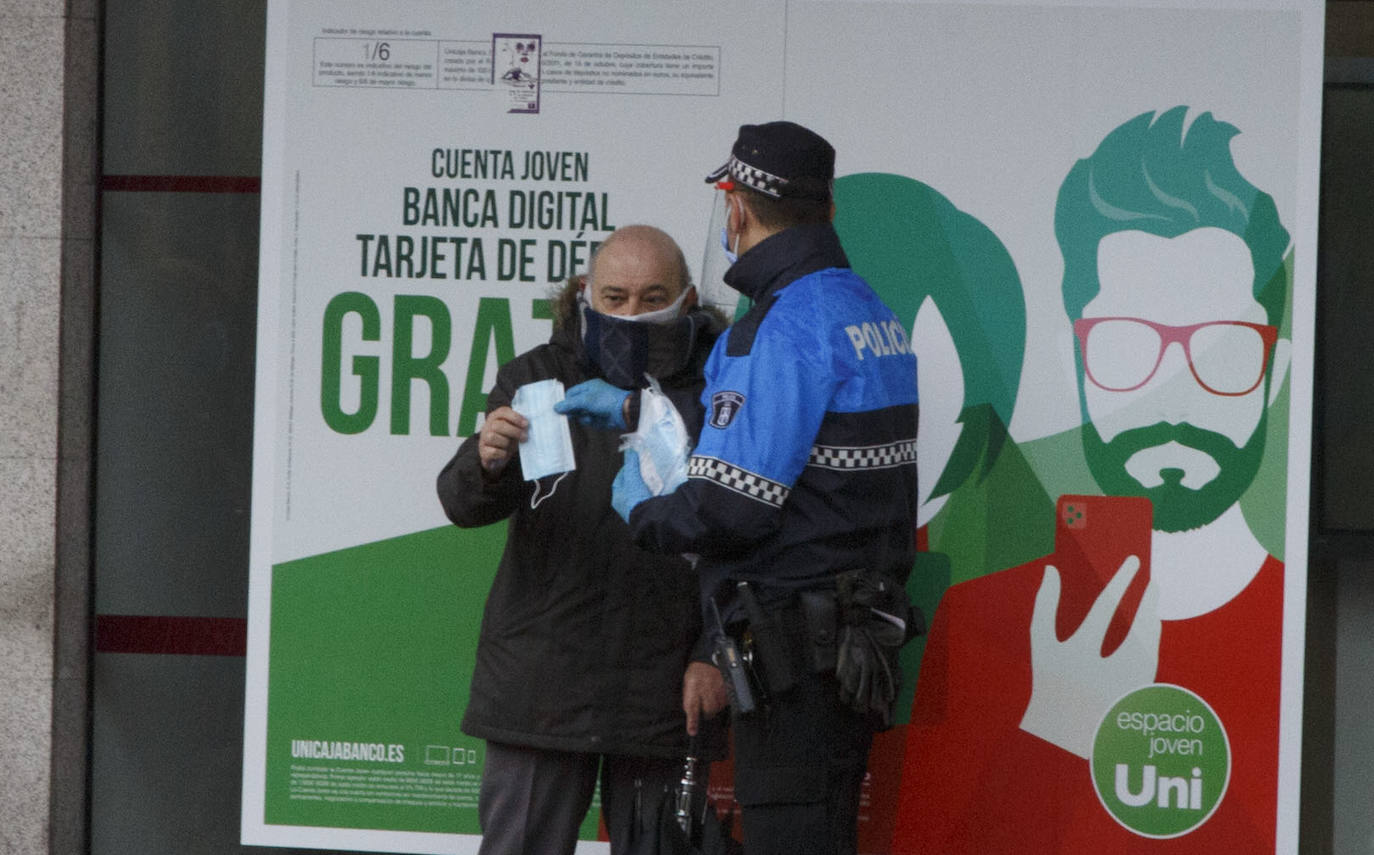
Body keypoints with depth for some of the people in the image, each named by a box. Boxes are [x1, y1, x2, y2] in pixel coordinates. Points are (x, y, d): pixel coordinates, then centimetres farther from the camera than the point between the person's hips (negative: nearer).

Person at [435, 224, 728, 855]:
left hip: (662, 689, 0)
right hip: (541, 677, 0)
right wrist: (487, 463, -29)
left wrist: (714, 656, -5)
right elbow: (464, 505, -5)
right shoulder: (538, 380, 6)